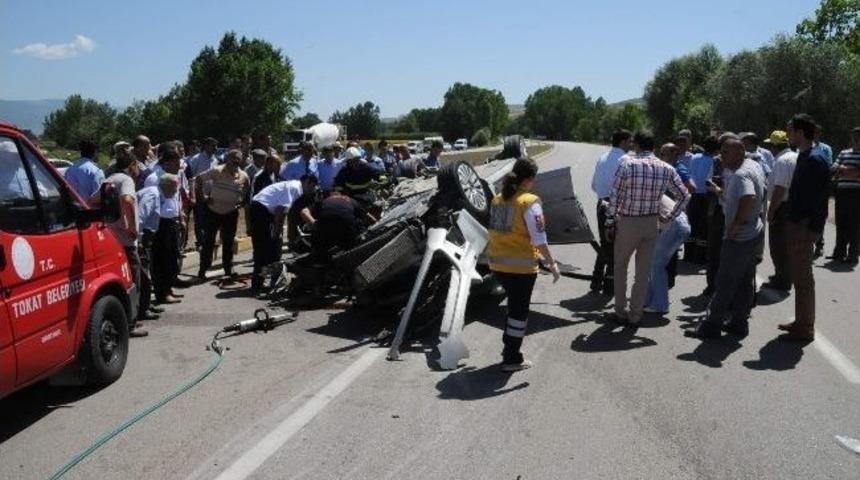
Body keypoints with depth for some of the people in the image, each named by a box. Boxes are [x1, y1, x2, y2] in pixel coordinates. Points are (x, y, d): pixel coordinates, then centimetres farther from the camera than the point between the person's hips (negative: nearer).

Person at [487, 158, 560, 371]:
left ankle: (509, 347, 34)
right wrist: (552, 263, -9)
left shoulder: (497, 199, 4)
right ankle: (512, 359, 18)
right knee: (519, 311, 9)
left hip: (498, 263, 6)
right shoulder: (529, 202, -16)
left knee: (514, 305, 25)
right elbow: (539, 239, -18)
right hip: (521, 266, -6)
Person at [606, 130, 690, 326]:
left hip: (627, 222, -2)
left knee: (620, 267, 16)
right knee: (643, 272, 13)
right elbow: (684, 196, 5)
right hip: (651, 224, 3)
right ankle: (635, 316, 19)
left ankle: (621, 312, 19)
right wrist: (669, 218, 12)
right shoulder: (666, 169, -1)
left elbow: (614, 197, -13)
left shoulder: (627, 164, -12)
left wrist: (610, 224, -6)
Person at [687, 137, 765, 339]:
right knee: (745, 281, 15)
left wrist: (735, 225, -29)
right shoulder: (754, 165, 10)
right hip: (755, 232, 10)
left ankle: (711, 325, 3)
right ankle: (739, 322, 24)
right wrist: (721, 192, 9)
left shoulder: (740, 175, -22)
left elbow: (749, 199, -39)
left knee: (725, 283, -3)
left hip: (740, 237, -10)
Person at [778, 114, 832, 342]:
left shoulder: (814, 160, -17)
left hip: (804, 228, -10)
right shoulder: (804, 157, 13)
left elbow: (815, 199, -22)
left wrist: (804, 229, -22)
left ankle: (805, 327, 7)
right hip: (797, 225, 10)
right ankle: (801, 321, 27)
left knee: (803, 278, -2)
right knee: (798, 276, 16)